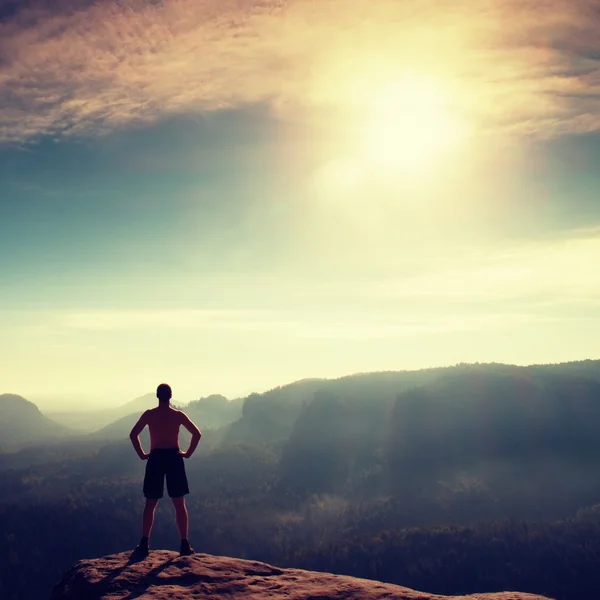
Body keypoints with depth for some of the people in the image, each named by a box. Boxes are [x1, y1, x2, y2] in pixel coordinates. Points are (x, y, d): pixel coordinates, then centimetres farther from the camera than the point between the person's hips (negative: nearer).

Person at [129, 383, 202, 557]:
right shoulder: (178, 415, 0)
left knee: (150, 504, 8)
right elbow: (197, 433, -4)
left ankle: (144, 544, 5)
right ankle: (184, 544, 5)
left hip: (156, 459, 0)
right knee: (179, 504, 6)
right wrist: (188, 453, 2)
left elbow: (133, 434, -7)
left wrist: (141, 454, 1)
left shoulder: (149, 414, -1)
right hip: (174, 458, 0)